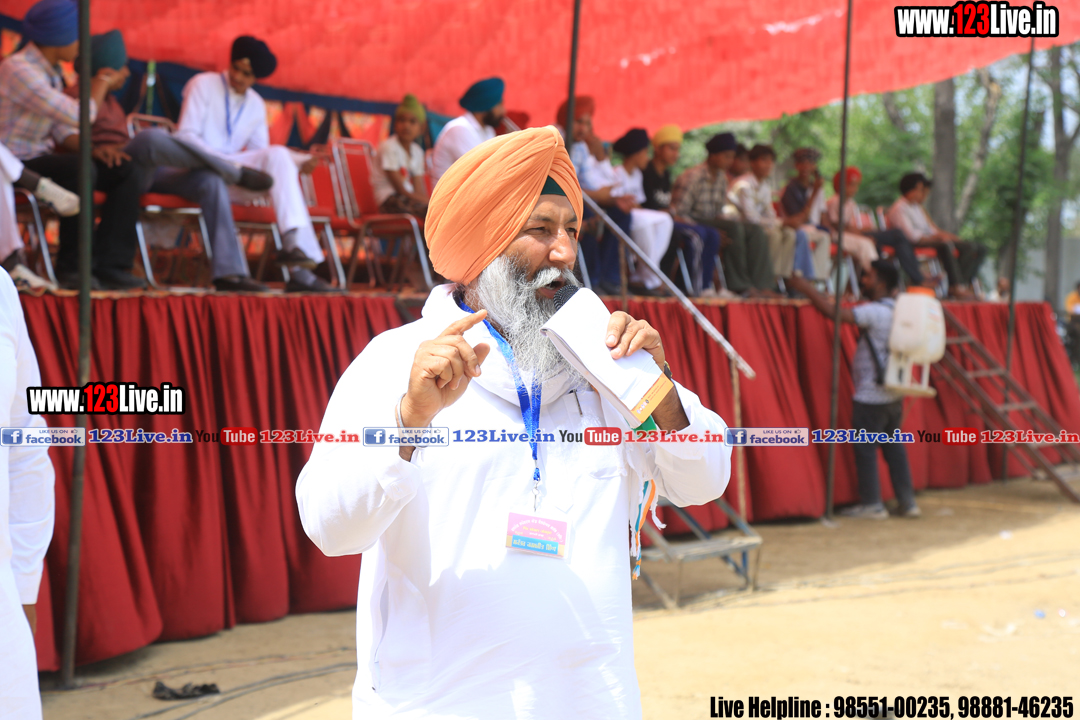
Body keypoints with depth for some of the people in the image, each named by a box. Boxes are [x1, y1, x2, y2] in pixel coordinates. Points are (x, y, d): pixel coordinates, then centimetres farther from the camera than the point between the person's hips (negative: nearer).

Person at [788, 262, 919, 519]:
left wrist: (805, 287, -14)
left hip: (871, 396, -8)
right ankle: (907, 502, 16)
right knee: (894, 447, 14)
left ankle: (871, 504, 6)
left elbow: (833, 311, -21)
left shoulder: (875, 312, -18)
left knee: (865, 449, 1)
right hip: (894, 394, 8)